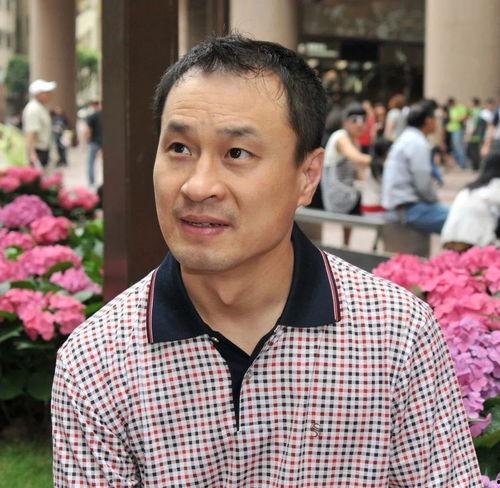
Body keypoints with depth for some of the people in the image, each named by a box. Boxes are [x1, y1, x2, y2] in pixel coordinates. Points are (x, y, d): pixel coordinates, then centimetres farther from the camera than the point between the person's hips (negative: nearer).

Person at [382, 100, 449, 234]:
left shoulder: (407, 138, 17)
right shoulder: (417, 143, -14)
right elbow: (423, 184, -18)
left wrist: (434, 200, 15)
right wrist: (435, 200, 0)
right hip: (412, 208, -10)